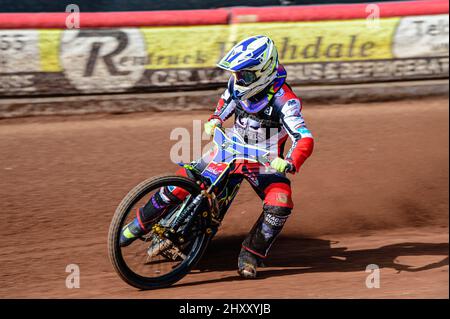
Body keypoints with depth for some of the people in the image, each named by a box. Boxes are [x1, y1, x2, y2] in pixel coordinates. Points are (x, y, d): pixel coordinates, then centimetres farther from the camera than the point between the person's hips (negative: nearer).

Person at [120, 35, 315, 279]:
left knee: (280, 205, -29)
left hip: (265, 164, -4)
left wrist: (290, 162, -55)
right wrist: (215, 119, 1)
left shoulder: (283, 101, -27)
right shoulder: (239, 82, -9)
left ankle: (251, 255, -11)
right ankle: (140, 224, 13)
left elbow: (305, 139, -36)